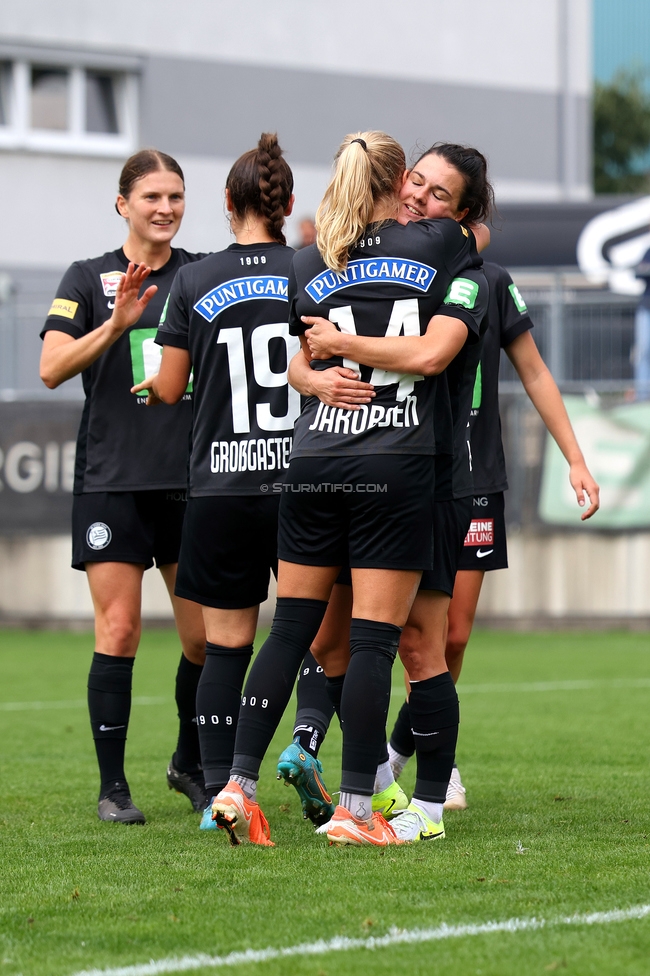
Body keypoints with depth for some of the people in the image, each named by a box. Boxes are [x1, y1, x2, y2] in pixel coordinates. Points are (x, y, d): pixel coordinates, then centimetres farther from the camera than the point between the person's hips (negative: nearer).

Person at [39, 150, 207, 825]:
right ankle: (112, 787, 3)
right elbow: (51, 368, -7)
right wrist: (116, 325, -22)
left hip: (191, 480, 2)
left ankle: (191, 766, 24)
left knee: (207, 636, 2)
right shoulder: (89, 279, 4)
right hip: (112, 482, -2)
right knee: (118, 632, -5)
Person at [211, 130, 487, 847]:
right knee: (374, 638, -1)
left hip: (313, 460, 3)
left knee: (290, 628, 11)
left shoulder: (305, 268, 9)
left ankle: (238, 783, 7)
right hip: (396, 470, -3)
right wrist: (355, 342, 1)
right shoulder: (444, 245, 1)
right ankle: (354, 809, -2)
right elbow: (434, 352, -7)